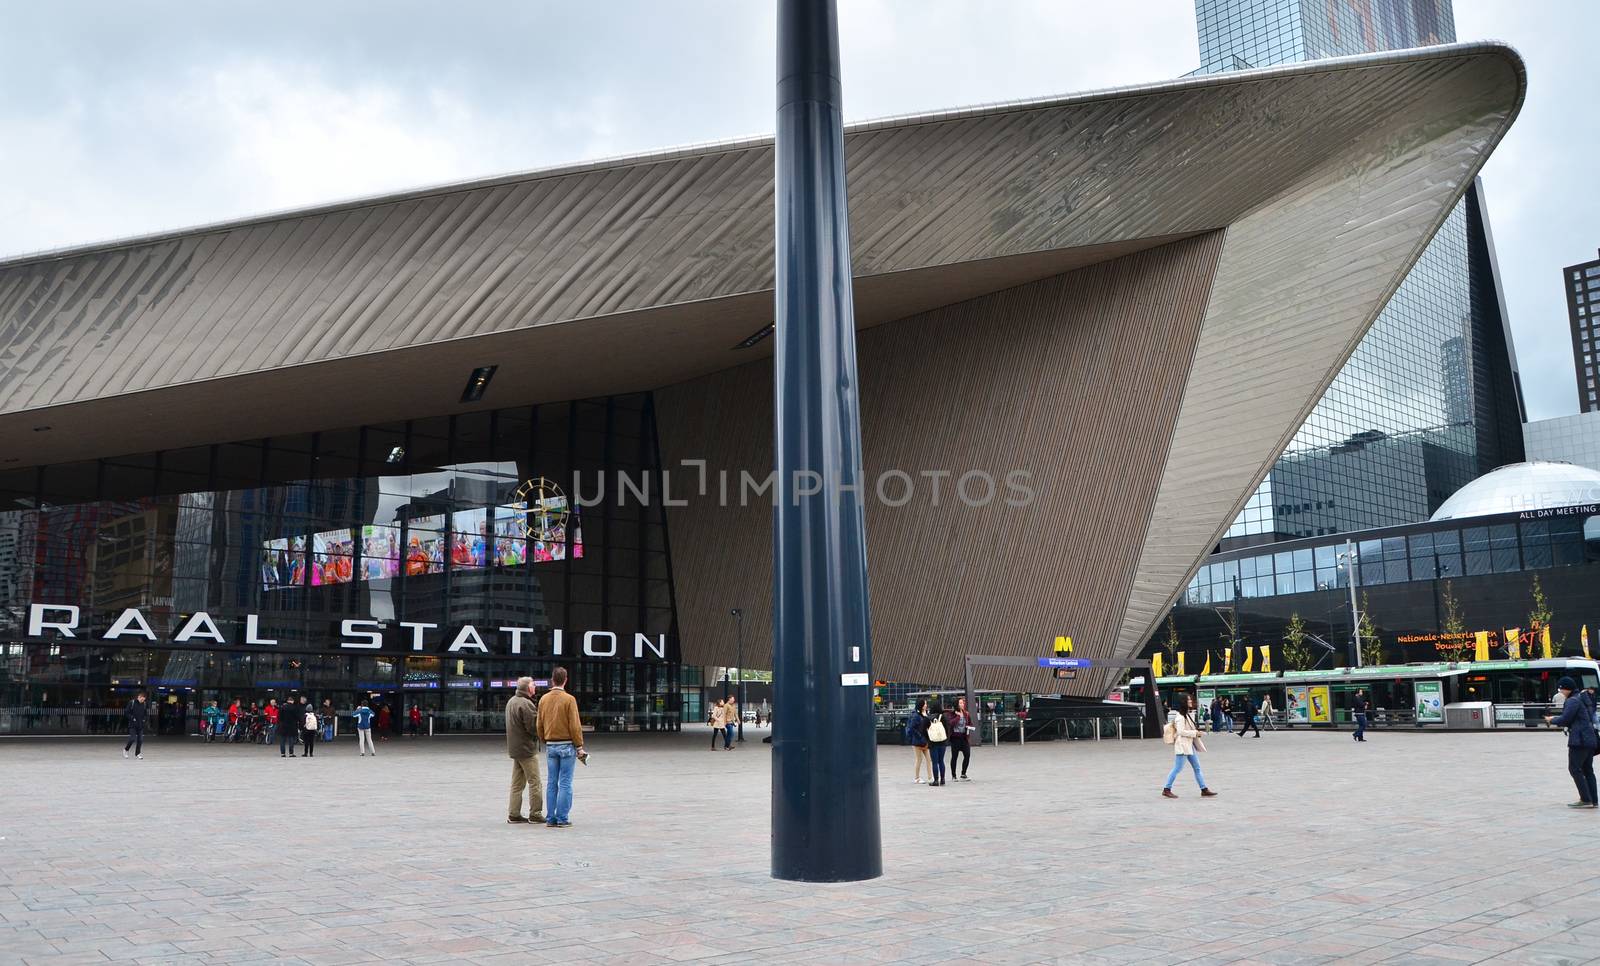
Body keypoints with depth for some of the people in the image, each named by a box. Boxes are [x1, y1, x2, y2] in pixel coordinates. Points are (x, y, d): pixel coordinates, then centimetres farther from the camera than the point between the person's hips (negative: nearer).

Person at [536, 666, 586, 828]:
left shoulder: (543, 699, 5)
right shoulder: (569, 699, -11)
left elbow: (540, 725, 10)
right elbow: (575, 725, -13)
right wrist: (579, 746, -6)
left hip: (550, 746, 5)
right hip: (567, 745, -5)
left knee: (551, 783, 9)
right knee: (565, 783, -1)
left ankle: (550, 818, 10)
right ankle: (562, 819, -1)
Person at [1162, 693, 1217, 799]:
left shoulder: (1187, 714, 14)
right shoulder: (1180, 717, -16)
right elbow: (1180, 731, -21)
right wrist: (1195, 733, -16)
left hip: (1190, 745, 10)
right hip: (1182, 745, -10)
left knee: (1197, 768, 9)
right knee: (1177, 768, -5)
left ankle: (1204, 790, 12)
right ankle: (1166, 790, 3)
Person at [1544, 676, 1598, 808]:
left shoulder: (1572, 701, -13)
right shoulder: (1583, 698, 17)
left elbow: (1565, 720, -14)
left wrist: (1552, 720, 4)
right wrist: (1557, 718, 16)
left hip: (1579, 740, -9)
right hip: (1591, 739, 9)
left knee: (1575, 769, -4)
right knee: (1587, 770, 12)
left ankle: (1586, 800, -7)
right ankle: (1593, 801, 12)